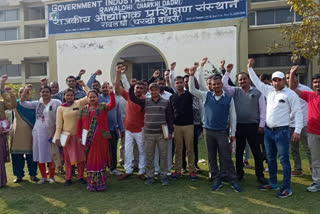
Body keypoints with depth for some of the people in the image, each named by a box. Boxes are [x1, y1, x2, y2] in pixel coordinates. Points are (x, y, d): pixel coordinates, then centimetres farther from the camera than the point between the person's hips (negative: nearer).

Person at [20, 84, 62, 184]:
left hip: (50, 132, -3)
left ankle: (51, 177, 17)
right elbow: (23, 103, 1)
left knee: (50, 155, 3)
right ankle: (43, 176, 22)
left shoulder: (56, 102, -3)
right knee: (39, 155, 8)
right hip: (38, 132, 4)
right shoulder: (37, 103, 8)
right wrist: (25, 90, -9)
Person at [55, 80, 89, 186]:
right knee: (68, 157, 6)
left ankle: (80, 177, 19)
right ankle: (68, 178, 17)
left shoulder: (78, 103, 2)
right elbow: (59, 124, 2)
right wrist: (57, 137, -2)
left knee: (81, 156, 5)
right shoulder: (60, 108, 2)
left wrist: (84, 85, -3)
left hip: (79, 134, 1)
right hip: (67, 135, 0)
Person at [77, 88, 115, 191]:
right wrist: (79, 136, 4)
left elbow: (112, 105, -15)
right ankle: (91, 183, 18)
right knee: (90, 159, 7)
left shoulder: (102, 107, 4)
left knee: (100, 158, 4)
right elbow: (79, 124, 10)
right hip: (88, 139, 2)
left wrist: (111, 93, -25)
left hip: (101, 138, -2)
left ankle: (100, 182, 14)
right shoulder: (83, 110, 10)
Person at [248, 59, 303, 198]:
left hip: (282, 131, -6)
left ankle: (286, 188, 7)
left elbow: (297, 112, -9)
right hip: (268, 130, 7)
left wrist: (297, 131, -16)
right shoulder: (269, 90, 9)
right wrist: (250, 68, 18)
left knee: (284, 160, -2)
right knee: (270, 159, 15)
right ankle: (273, 183, 29)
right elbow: (256, 82, 21)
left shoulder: (290, 94, -7)